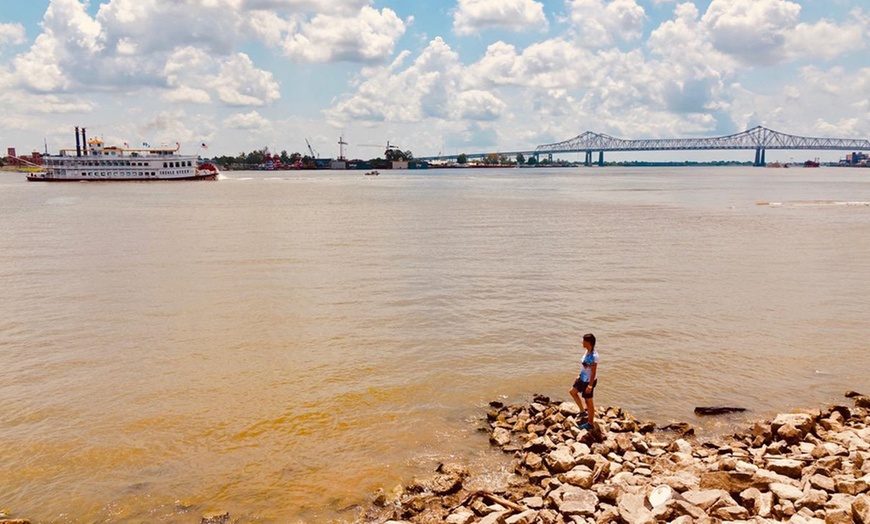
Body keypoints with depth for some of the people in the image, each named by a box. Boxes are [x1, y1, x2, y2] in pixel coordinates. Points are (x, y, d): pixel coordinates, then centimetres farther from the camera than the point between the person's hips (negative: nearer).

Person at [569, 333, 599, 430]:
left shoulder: (594, 356, -28)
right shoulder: (587, 352, 0)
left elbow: (594, 372, -25)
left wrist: (590, 385, -22)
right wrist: (579, 376, 18)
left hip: (589, 381, -10)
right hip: (583, 379, 10)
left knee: (589, 401, 5)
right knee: (573, 392, 24)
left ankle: (590, 423, 22)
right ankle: (582, 411, 37)